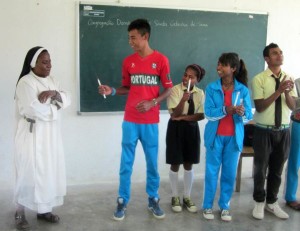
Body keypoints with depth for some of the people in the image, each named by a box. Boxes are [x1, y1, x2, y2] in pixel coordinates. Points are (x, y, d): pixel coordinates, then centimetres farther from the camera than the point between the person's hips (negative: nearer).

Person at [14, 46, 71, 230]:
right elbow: (34, 109, -24)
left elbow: (67, 100, 4)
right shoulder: (25, 83, -14)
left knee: (48, 172, 12)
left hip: (51, 136, 7)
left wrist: (54, 93, -16)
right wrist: (55, 108, -8)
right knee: (29, 174, 0)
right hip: (32, 136, -7)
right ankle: (20, 213, 15)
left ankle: (44, 209, 25)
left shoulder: (52, 81, 11)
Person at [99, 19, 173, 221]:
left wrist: (152, 102, -14)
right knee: (126, 163, 5)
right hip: (130, 121, 2)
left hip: (151, 122, -2)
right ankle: (122, 202, 17)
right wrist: (112, 91, -4)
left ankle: (153, 200, 24)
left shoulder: (161, 60, -3)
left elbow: (169, 89, 0)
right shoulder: (128, 61, 5)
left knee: (152, 163, 8)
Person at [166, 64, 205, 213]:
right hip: (176, 128, -3)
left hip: (191, 129, 3)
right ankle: (175, 197, 20)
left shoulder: (200, 93, 1)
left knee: (188, 165, 10)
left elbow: (201, 115, -5)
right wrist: (183, 100, -32)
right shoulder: (175, 90, -9)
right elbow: (175, 113, -16)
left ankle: (187, 197, 24)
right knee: (175, 164, 4)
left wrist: (183, 117, -14)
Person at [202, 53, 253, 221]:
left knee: (230, 173, 9)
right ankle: (208, 206, 18)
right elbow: (208, 113, -12)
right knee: (212, 172, 6)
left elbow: (249, 115, -6)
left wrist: (242, 113, -29)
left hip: (234, 137, 1)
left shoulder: (243, 90, -3)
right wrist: (226, 110, -28)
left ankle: (225, 206, 22)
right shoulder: (212, 88, -5)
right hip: (215, 136, -1)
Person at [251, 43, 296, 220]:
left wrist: (287, 92, -21)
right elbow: (259, 107, -16)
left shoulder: (288, 78, 3)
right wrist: (279, 90, -24)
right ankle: (259, 202, 26)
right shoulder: (259, 79, -10)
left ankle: (272, 203, 31)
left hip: (284, 131, 4)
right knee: (261, 169, 8)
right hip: (264, 131, -4)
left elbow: (292, 107, -1)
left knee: (277, 169, 14)